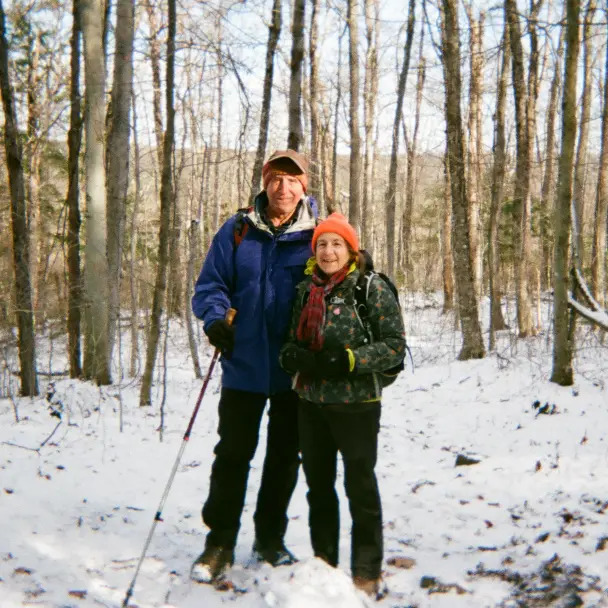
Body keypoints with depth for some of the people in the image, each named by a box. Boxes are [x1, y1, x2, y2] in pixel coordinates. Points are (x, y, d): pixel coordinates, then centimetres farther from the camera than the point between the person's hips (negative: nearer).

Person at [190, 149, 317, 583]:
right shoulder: (237, 231, 0)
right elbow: (211, 285, 2)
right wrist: (216, 318, -18)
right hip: (244, 367, 0)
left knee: (285, 457, 12)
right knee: (233, 455, 5)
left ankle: (270, 538, 28)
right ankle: (220, 543, 17)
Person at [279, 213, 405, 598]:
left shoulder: (372, 289, -8)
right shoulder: (307, 290, 8)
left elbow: (395, 345, -10)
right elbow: (294, 338, 17)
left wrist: (347, 361, -21)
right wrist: (292, 354, -6)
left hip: (356, 404, -6)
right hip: (311, 403, 6)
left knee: (360, 487, 3)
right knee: (318, 486, 15)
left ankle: (368, 573, 16)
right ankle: (324, 563, 30)